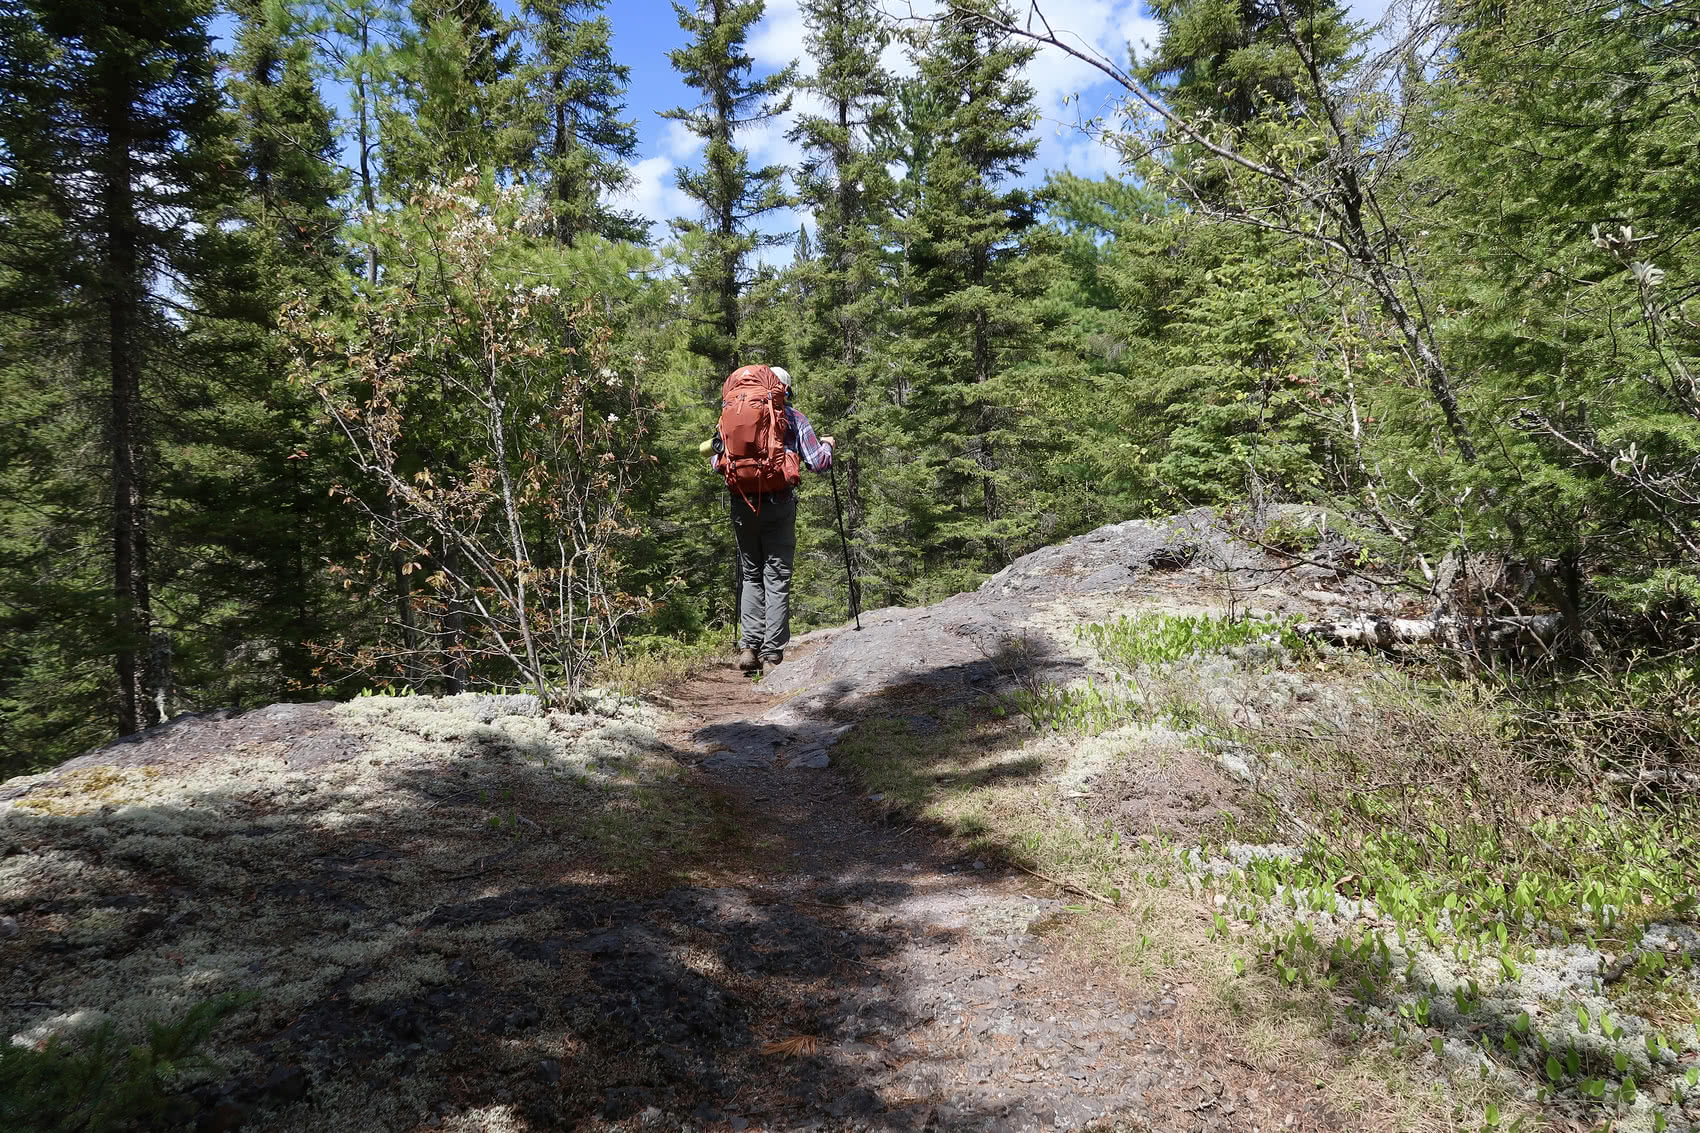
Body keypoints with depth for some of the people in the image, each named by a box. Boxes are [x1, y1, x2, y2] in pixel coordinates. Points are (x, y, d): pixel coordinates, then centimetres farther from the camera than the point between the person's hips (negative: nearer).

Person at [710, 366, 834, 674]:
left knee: (750, 576, 14)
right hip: (778, 505, -2)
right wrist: (827, 445, 21)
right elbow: (818, 464, -1)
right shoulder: (793, 417, 5)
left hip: (742, 505, 3)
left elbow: (715, 462, 10)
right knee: (777, 578, 2)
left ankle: (748, 648, 5)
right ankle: (772, 654, -2)